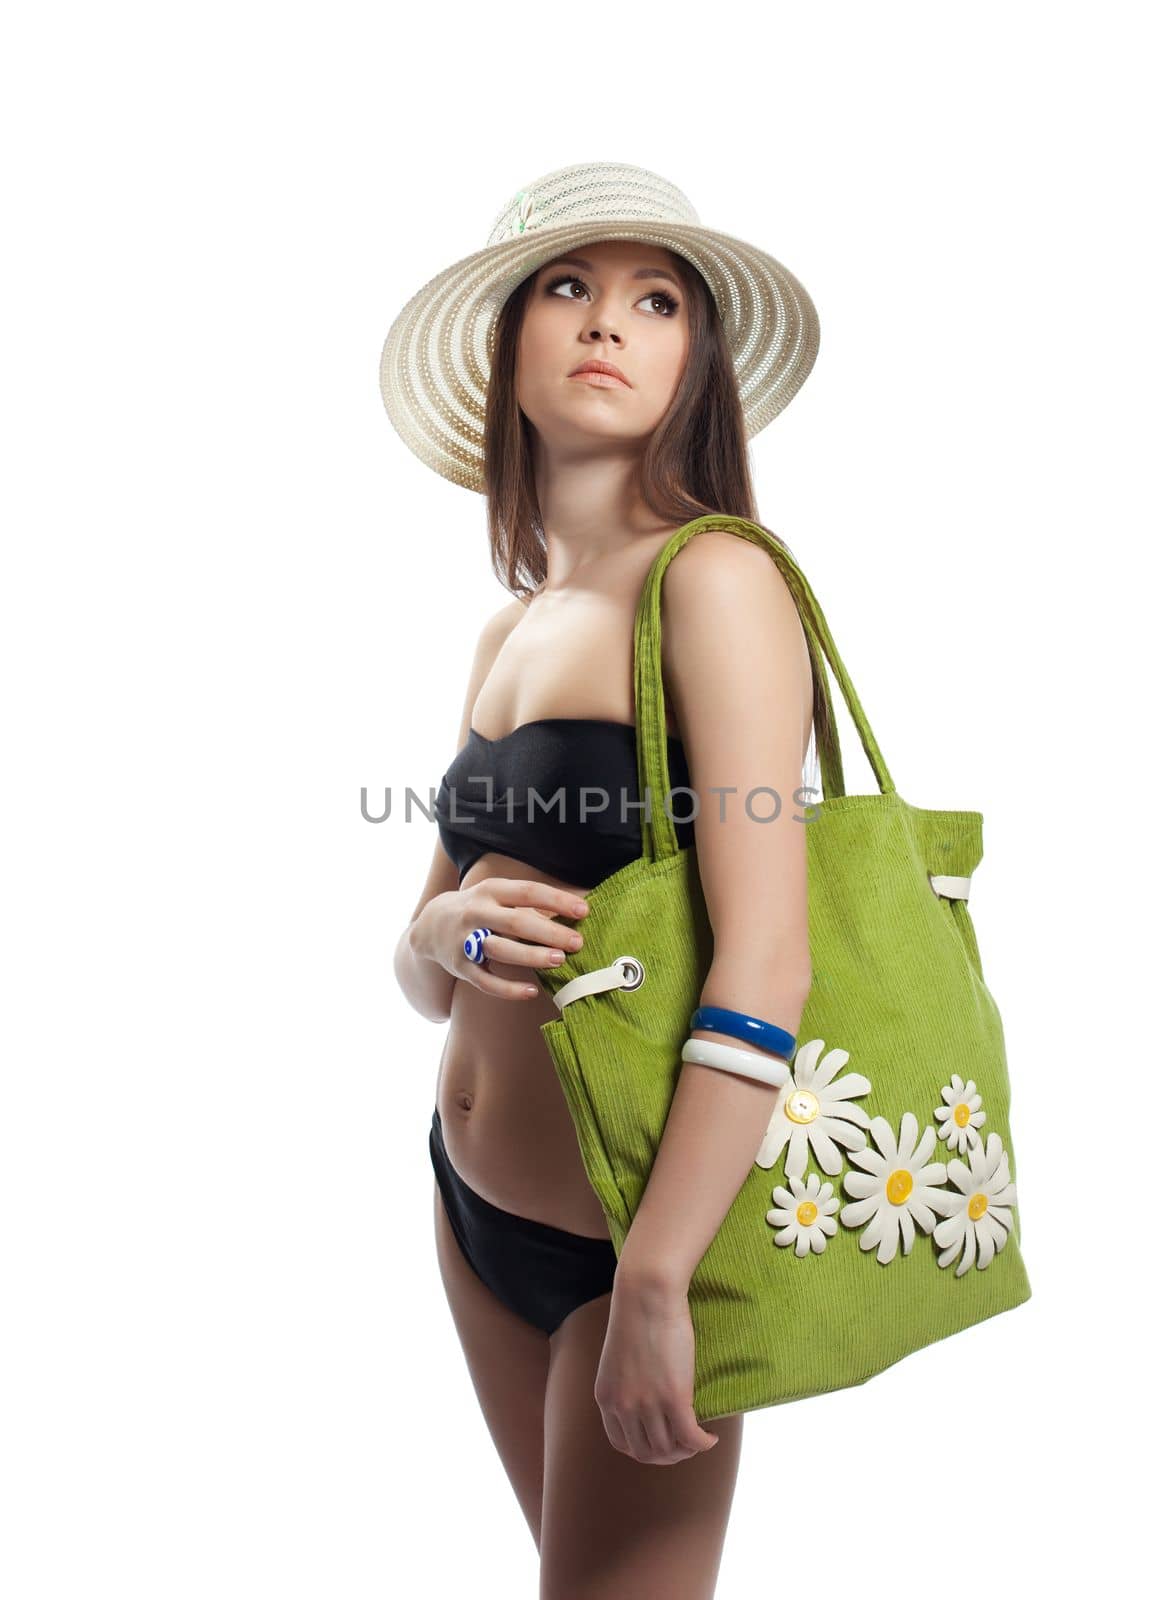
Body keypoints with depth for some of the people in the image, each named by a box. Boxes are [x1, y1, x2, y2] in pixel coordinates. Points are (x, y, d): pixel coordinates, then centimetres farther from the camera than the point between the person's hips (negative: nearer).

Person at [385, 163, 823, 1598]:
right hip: (474, 1208, 7)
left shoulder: (715, 577, -16)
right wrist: (456, 929, -13)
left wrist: (654, 1285, -24)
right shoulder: (507, 630, 6)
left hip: (636, 1225, -6)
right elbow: (421, 971, 9)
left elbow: (764, 964, -23)